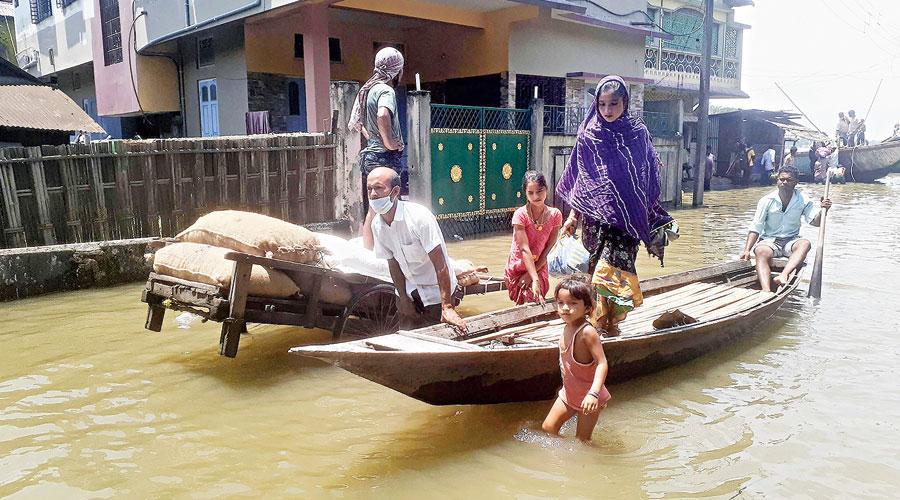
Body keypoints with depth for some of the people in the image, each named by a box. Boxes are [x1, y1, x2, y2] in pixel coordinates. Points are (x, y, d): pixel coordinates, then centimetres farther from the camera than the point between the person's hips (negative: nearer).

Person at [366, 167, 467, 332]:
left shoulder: (419, 217, -27)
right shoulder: (377, 224, -7)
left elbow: (440, 264, -28)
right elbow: (393, 262, 4)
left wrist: (447, 307, -30)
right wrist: (403, 299, 1)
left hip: (436, 292, -5)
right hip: (409, 291, 5)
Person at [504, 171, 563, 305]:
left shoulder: (555, 215, -9)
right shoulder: (520, 214, -18)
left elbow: (549, 249, -7)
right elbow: (524, 249, -22)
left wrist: (532, 274, -12)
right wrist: (535, 279, -28)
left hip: (539, 268, 3)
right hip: (517, 269, -3)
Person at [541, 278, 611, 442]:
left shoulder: (587, 332, -27)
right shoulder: (567, 328, -2)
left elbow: (602, 363, -32)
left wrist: (594, 393, -43)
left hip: (588, 398, -7)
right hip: (569, 393, 7)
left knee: (582, 441, 6)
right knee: (548, 428, 8)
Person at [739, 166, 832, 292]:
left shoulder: (803, 200, 2)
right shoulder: (767, 200, -4)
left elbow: (816, 221, -3)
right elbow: (755, 228, -6)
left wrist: (823, 210, -25)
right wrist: (747, 250, -17)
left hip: (791, 240, 2)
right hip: (768, 240, -2)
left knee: (805, 244, -31)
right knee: (762, 253, -35)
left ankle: (783, 275, -51)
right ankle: (766, 292, -54)